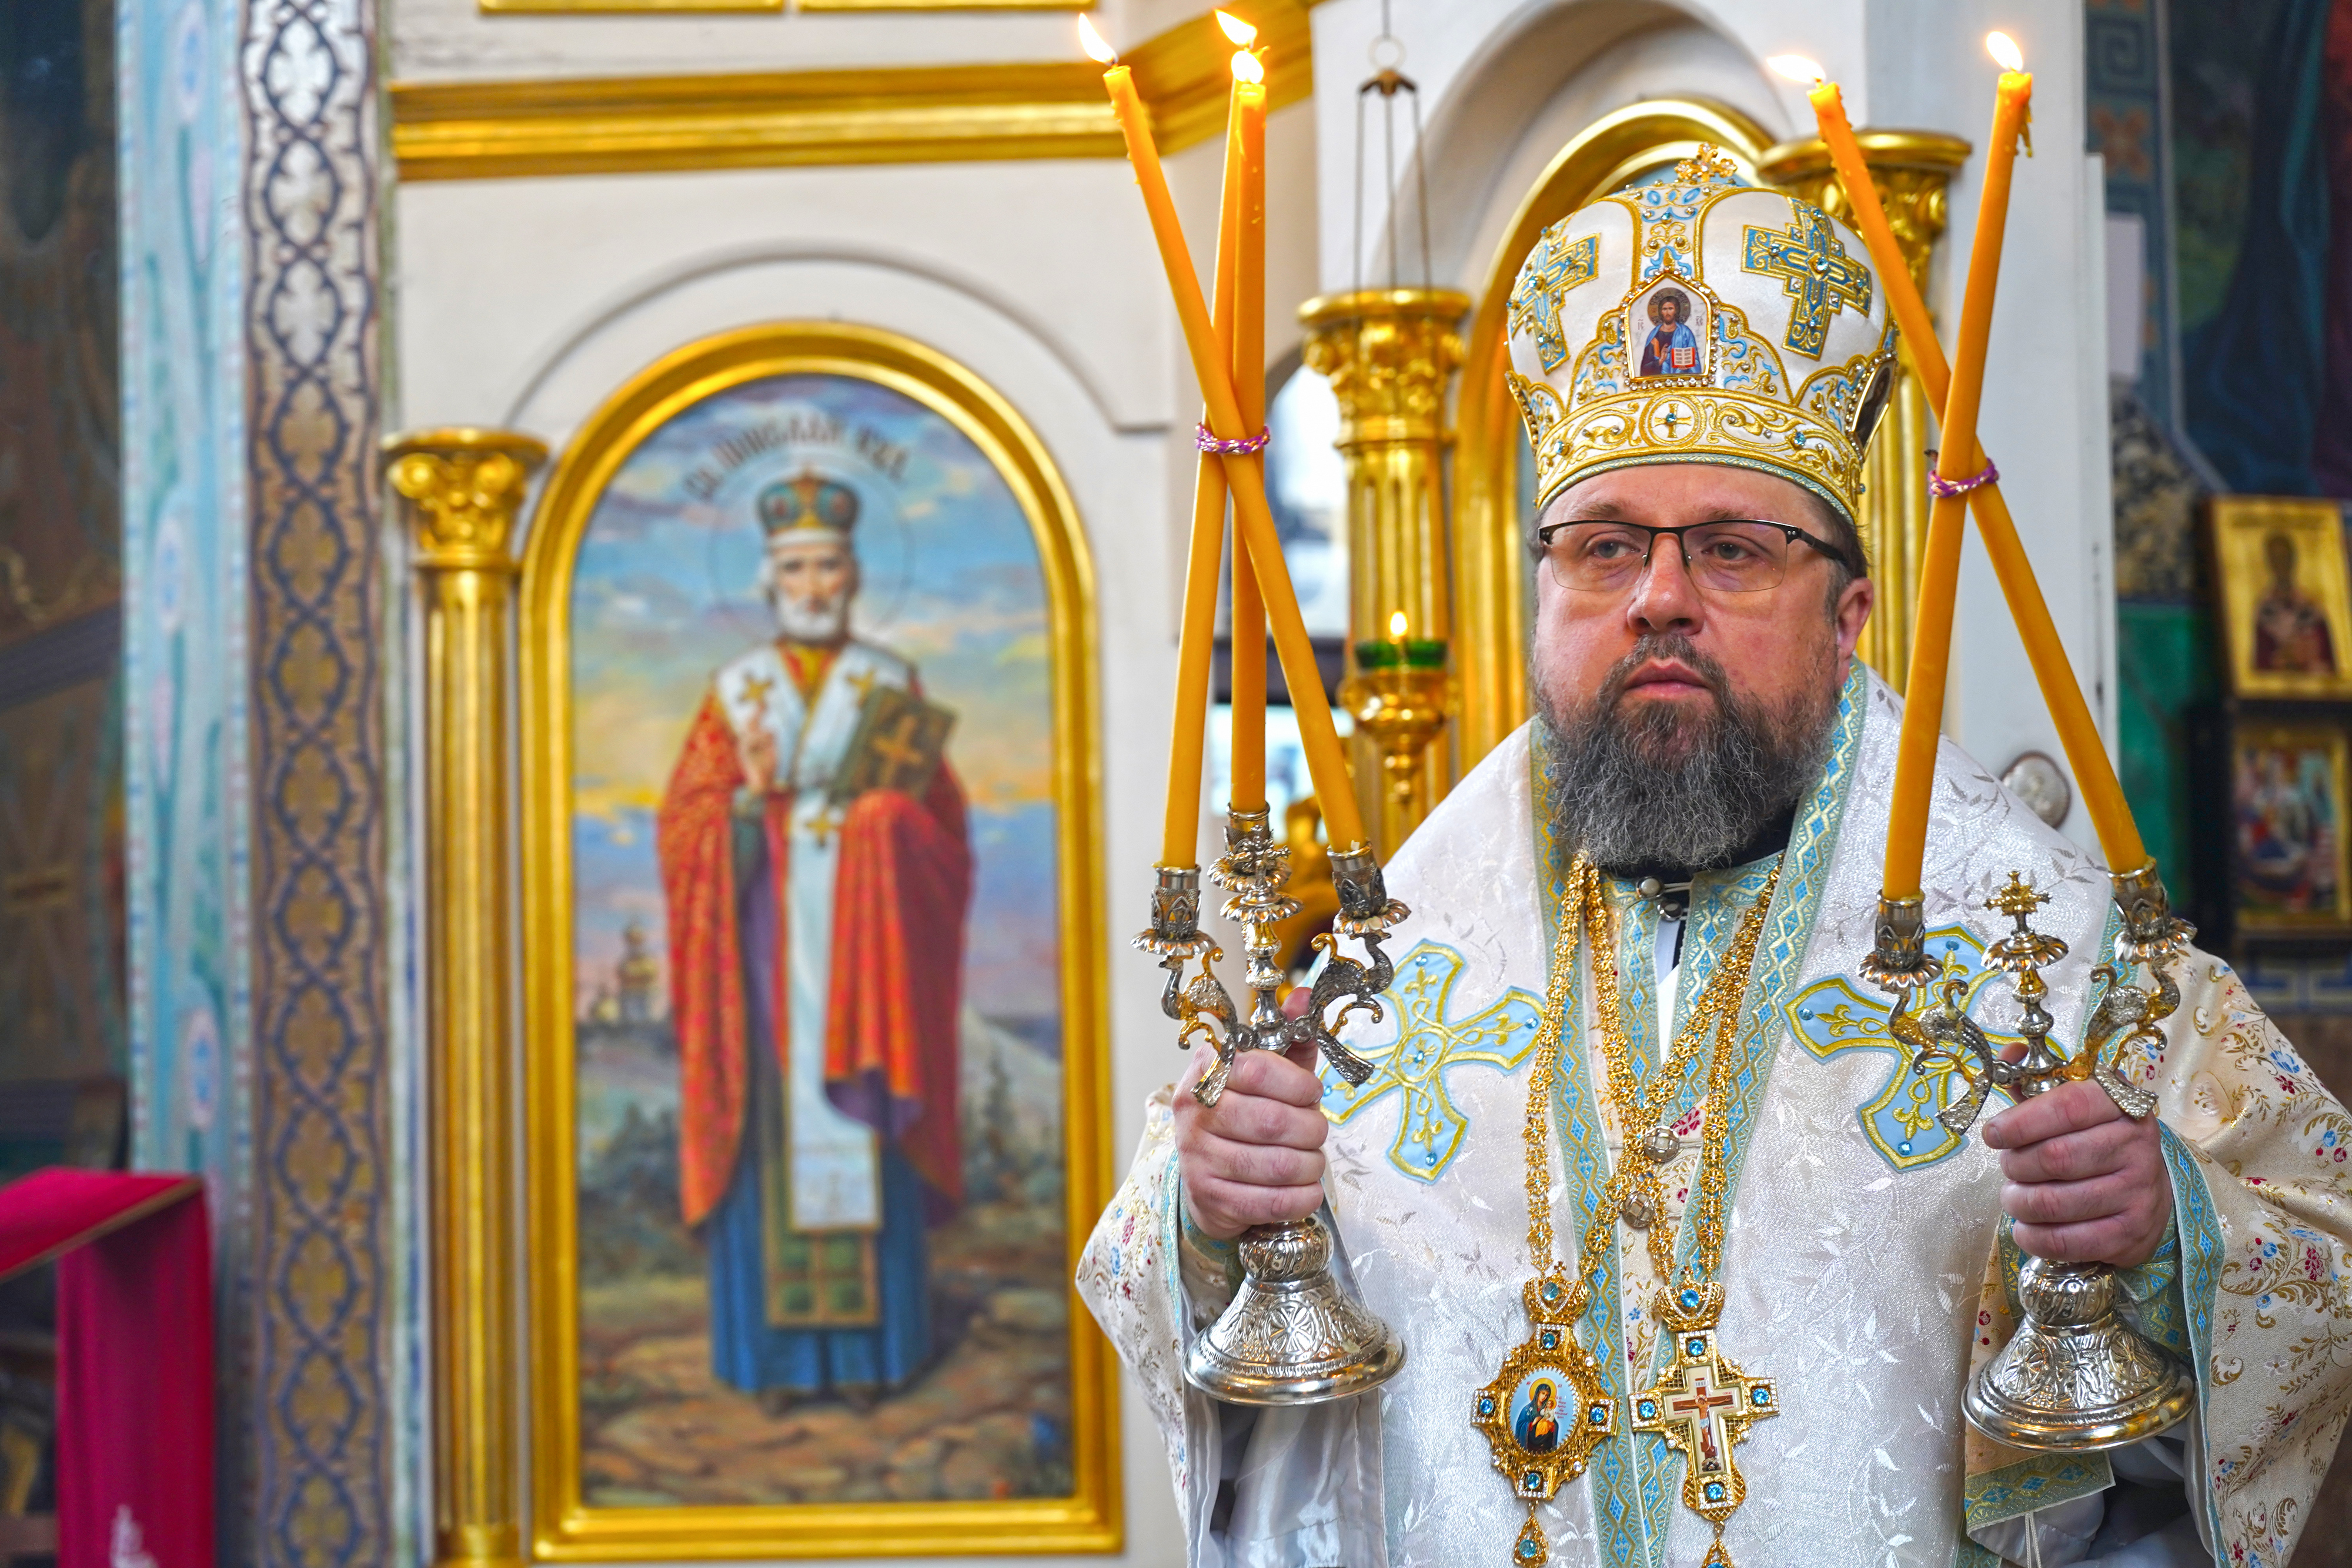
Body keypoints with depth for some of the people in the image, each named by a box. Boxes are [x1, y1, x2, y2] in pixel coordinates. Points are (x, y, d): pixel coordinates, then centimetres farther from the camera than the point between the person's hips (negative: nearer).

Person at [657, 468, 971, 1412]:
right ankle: (778, 1357, 4)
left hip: (863, 934, 0)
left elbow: (940, 821, 5)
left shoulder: (892, 686, 7)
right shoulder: (736, 693, 7)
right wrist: (750, 797, -15)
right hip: (768, 939, 0)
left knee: (863, 1139, 0)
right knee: (773, 1135, -2)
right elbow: (684, 827, 4)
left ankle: (867, 1351, 6)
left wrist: (894, 796, -15)